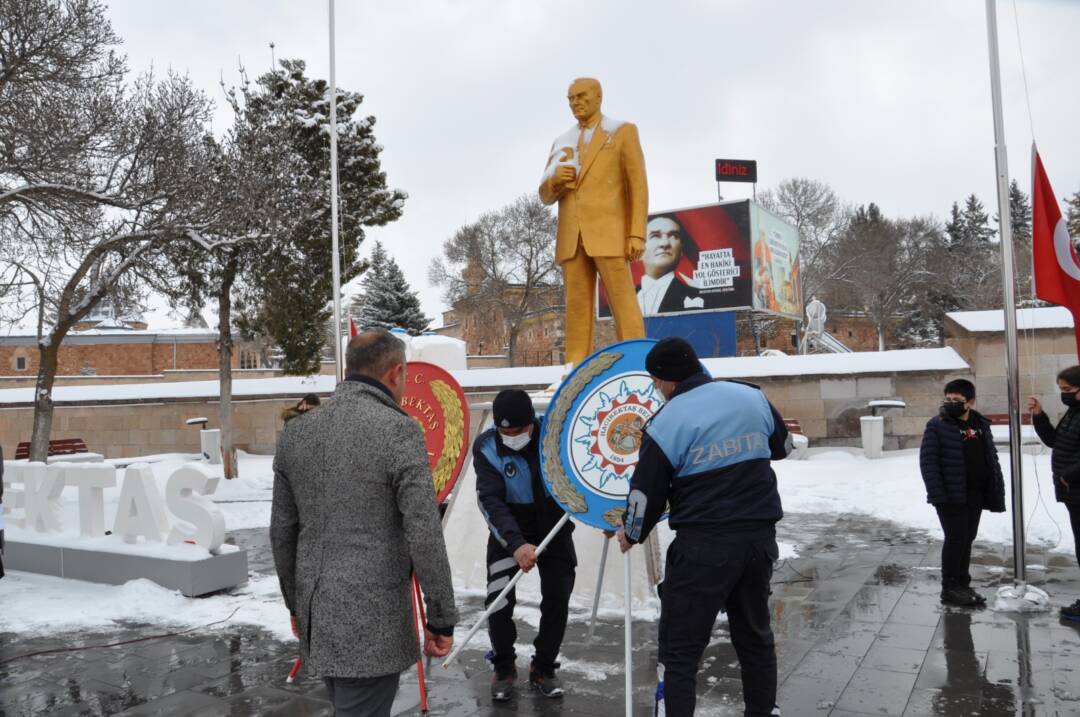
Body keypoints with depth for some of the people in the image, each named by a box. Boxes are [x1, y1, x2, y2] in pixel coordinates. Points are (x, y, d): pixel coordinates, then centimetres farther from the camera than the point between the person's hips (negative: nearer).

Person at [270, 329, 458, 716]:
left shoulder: (295, 432, 4)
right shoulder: (398, 430, -16)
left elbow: (282, 531, 10)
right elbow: (424, 537, -18)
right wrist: (442, 618, -8)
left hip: (316, 617, 7)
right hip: (371, 623, -7)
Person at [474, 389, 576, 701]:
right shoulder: (486, 447, -21)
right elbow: (490, 501, -28)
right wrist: (516, 544, -41)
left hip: (555, 525, 1)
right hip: (510, 530, -1)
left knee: (557, 599, 1)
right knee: (498, 600, -10)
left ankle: (543, 669, 23)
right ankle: (504, 668, 16)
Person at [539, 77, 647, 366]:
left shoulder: (623, 131, 6)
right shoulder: (561, 144, 20)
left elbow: (638, 185, -1)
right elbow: (546, 196, 17)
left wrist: (637, 235, -12)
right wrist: (555, 179, -7)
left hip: (609, 233, -4)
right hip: (572, 238, 4)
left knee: (623, 306, -9)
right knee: (577, 308, 0)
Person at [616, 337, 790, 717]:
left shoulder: (666, 423, -12)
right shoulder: (752, 396, 3)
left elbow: (647, 494, -5)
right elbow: (782, 446, 20)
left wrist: (631, 534, 13)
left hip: (704, 546, -6)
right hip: (760, 536, 6)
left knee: (680, 648, 4)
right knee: (755, 633, 23)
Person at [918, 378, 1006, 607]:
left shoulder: (981, 425, 10)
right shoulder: (937, 425, -8)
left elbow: (992, 459, 12)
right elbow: (927, 460, -12)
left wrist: (997, 492, 6)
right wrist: (937, 493, -20)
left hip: (976, 495, 6)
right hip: (951, 495, -6)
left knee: (967, 538, 13)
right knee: (955, 538, -4)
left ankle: (962, 584, 24)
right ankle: (949, 588, 7)